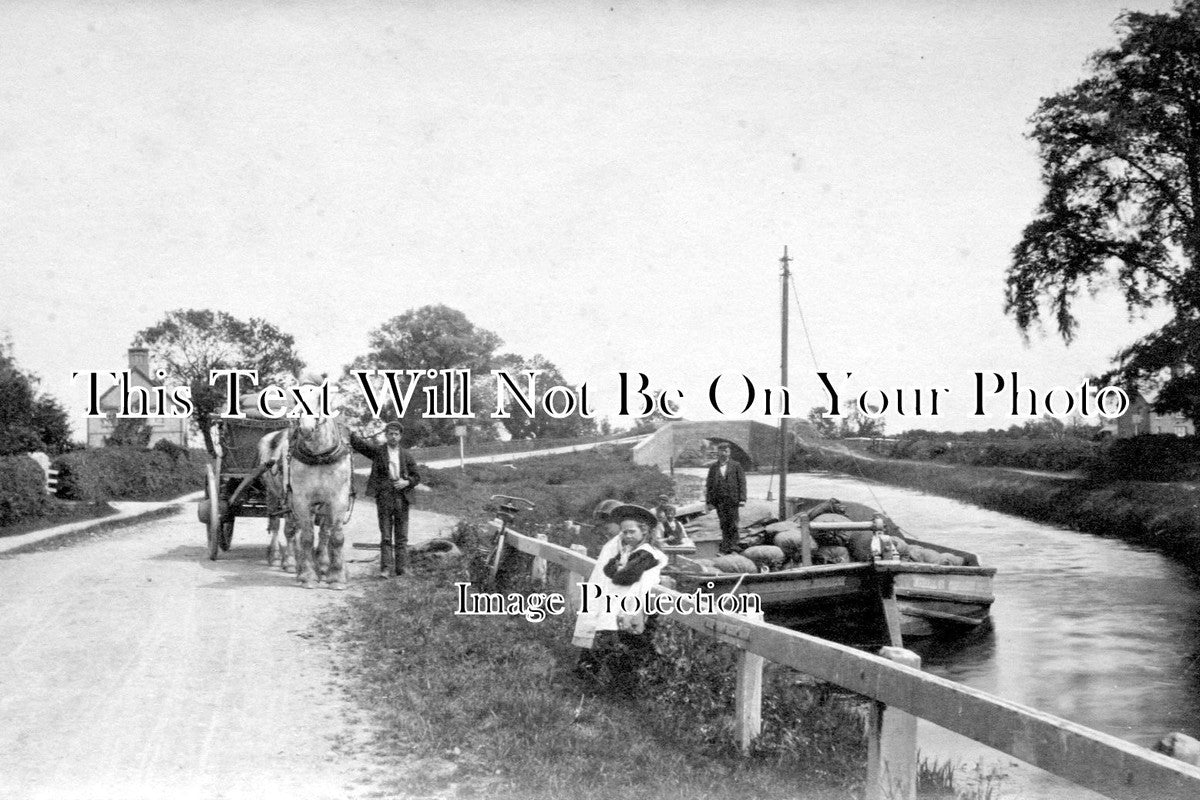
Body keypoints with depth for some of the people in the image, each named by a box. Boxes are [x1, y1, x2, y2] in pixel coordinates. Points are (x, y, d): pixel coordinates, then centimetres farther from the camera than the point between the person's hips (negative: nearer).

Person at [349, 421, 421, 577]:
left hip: (401, 497, 2)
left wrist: (406, 482, -7)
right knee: (385, 536, -3)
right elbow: (356, 442, -3)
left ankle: (402, 567, 11)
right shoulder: (377, 451, 5)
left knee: (401, 536, 5)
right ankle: (386, 568, -5)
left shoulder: (406, 455, 10)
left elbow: (416, 476, 12)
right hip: (384, 496, -2)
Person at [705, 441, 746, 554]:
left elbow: (742, 482, 2)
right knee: (724, 525, 2)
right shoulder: (713, 468, 10)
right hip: (719, 500, 2)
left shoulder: (736, 466, 6)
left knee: (733, 524, -4)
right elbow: (709, 485, 10)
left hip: (732, 499, -2)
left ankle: (733, 548, 1)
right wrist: (709, 501, 2)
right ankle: (725, 547, 8)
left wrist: (742, 499, -6)